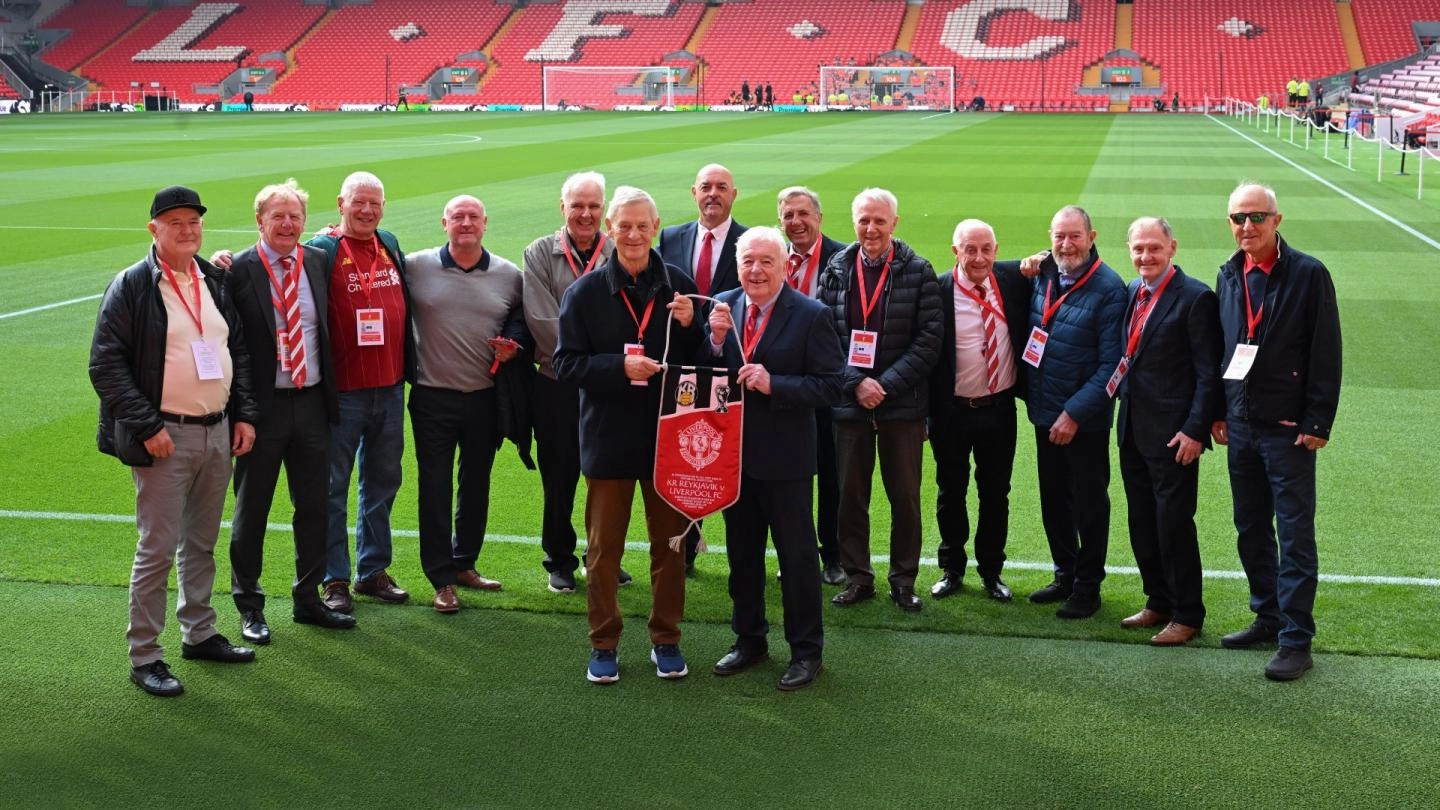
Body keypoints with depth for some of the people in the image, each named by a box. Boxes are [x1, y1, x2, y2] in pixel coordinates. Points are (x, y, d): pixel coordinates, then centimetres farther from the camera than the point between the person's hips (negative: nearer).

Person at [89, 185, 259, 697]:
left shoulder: (216, 282, 11)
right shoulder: (132, 285, -7)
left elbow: (239, 351, 17)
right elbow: (105, 364, -11)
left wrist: (244, 415, 7)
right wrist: (146, 426, -16)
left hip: (218, 431, 6)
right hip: (165, 437, -6)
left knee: (201, 543, 16)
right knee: (157, 549, -3)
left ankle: (199, 634, 29)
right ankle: (144, 656, 5)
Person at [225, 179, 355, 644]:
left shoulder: (318, 263, 5)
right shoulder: (238, 271, -10)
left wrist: (330, 395, 10)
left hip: (311, 401, 5)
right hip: (263, 404, -4)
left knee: (314, 506, 12)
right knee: (252, 508, 7)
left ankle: (308, 599, 26)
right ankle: (249, 605, 20)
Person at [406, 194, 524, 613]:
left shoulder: (509, 275, 3)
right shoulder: (414, 267, -3)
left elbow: (522, 321, 15)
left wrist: (513, 344, -2)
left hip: (484, 397, 3)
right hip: (432, 397, -2)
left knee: (476, 485, 13)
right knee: (435, 488, 1)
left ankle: (464, 564, 29)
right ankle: (442, 579, 9)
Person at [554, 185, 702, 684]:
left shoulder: (679, 286, 0)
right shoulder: (586, 292, -4)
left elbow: (702, 360, 3)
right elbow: (567, 365, -7)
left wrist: (689, 327, -16)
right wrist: (620, 367, -20)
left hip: (668, 436, 1)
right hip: (609, 437, -1)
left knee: (669, 544, 11)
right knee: (603, 548, 8)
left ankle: (666, 641, 24)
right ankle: (603, 645, 20)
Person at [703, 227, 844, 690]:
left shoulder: (811, 315, -11)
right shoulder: (723, 307, 2)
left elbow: (831, 387, -14)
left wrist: (773, 384, -24)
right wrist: (715, 338, -17)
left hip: (784, 456, -5)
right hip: (732, 452, 5)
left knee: (797, 556, 5)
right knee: (741, 554, 17)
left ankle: (806, 650, 18)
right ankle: (749, 640, 33)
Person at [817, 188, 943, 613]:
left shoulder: (918, 272, -2)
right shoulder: (836, 271, 4)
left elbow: (929, 339, -7)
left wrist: (885, 384, -13)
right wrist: (855, 382, -11)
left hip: (903, 403, -2)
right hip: (850, 402, 2)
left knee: (905, 497, 5)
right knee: (851, 495, 8)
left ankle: (904, 580, 17)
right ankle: (857, 577, 19)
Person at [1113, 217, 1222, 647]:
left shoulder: (1195, 298, -12)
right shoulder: (1133, 292, 10)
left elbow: (1208, 373, -14)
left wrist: (1195, 430, -17)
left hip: (1172, 433, -7)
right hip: (1133, 429, 7)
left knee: (1174, 524, -1)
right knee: (1142, 525, 14)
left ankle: (1187, 614, 12)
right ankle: (1158, 603, 27)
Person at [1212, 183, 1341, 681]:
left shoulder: (1308, 275, -9)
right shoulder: (1229, 276, 9)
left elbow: (1326, 355, -10)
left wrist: (1317, 424, -13)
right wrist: (1218, 413, 9)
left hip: (1288, 429, -6)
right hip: (1241, 427, 6)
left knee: (1295, 536, -1)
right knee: (1251, 531, 13)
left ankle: (1296, 640, 3)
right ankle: (1268, 618, 26)